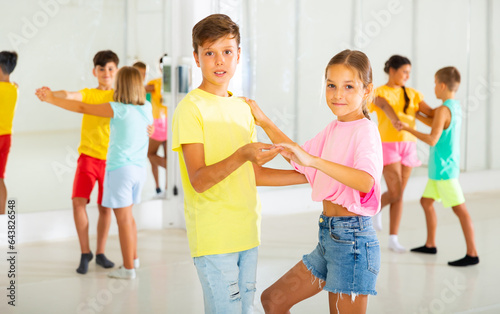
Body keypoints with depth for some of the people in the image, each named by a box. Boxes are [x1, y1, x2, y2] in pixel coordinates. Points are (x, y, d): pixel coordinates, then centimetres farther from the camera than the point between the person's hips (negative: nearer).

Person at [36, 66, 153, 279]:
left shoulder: (119, 109, -13)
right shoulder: (146, 108, 4)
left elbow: (82, 108, -12)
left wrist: (52, 100, -9)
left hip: (120, 169, -7)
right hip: (139, 168, 7)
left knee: (124, 218, -1)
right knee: (127, 216, 23)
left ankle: (128, 268, 3)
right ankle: (133, 257, 34)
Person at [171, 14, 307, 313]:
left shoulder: (242, 108, 14)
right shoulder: (191, 108, -9)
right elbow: (198, 181, -17)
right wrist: (242, 155, -31)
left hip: (247, 233, 7)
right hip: (213, 239, -7)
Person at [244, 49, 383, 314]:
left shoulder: (365, 131, -15)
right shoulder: (333, 129, 10)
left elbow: (366, 182, -34)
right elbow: (297, 158, 26)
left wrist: (313, 159, -42)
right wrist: (264, 122, 20)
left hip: (352, 240, -9)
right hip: (328, 237, 9)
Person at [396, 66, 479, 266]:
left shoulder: (443, 110, -18)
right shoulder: (456, 107, 10)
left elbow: (432, 139, -25)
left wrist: (407, 128, -18)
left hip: (444, 168, -10)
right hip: (440, 168, 10)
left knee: (459, 209, -8)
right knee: (426, 201, 19)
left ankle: (472, 254, -8)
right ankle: (430, 245, 28)